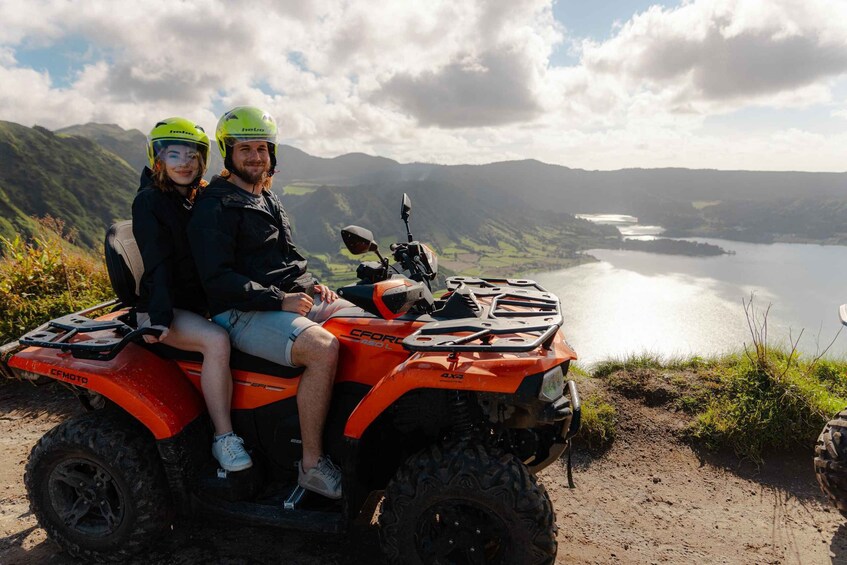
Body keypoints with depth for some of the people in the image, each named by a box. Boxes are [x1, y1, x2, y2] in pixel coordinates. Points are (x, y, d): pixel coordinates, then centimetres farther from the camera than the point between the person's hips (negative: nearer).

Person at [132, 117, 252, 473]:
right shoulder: (149, 202, -7)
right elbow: (158, 264, -17)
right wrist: (159, 317, -27)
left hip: (205, 301, 7)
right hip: (165, 307, -6)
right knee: (217, 341, -32)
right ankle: (223, 438, -22)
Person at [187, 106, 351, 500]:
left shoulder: (268, 200, 20)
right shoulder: (215, 207, -6)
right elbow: (217, 279, -16)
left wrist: (313, 285, 9)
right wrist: (278, 299, -20)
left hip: (294, 297, 9)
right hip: (244, 314, -8)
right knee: (323, 349, -32)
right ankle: (312, 465, -19)